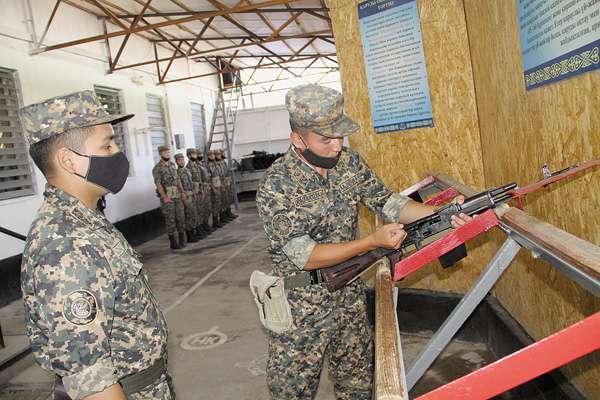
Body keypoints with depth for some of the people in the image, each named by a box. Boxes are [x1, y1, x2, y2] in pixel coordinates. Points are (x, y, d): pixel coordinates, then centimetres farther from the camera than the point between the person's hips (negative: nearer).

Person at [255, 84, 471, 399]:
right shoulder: (276, 186, -23)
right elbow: (305, 256, -24)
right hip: (301, 303, -5)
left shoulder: (349, 163, -4)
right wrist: (374, 241, -28)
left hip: (350, 293, 6)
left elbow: (388, 202, 0)